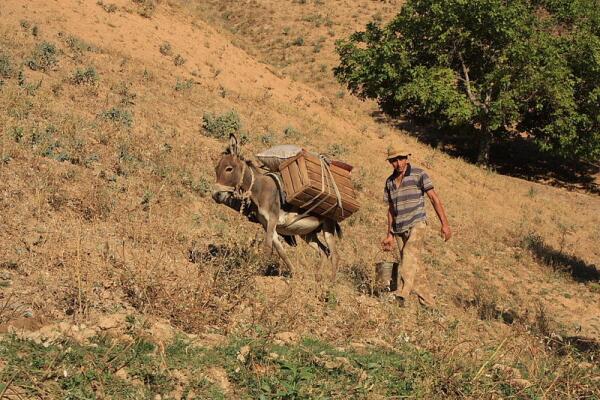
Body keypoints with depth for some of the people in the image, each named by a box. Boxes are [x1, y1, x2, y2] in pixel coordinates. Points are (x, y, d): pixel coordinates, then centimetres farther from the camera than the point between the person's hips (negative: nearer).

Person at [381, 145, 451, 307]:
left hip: (416, 225, -6)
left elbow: (434, 198, -7)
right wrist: (389, 235, 16)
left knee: (409, 257, -27)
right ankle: (427, 302, 12)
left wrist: (444, 223, -14)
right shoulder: (390, 181, 11)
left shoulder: (419, 174, -5)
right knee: (413, 265, 5)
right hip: (399, 229, 6)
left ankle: (401, 295, -40)